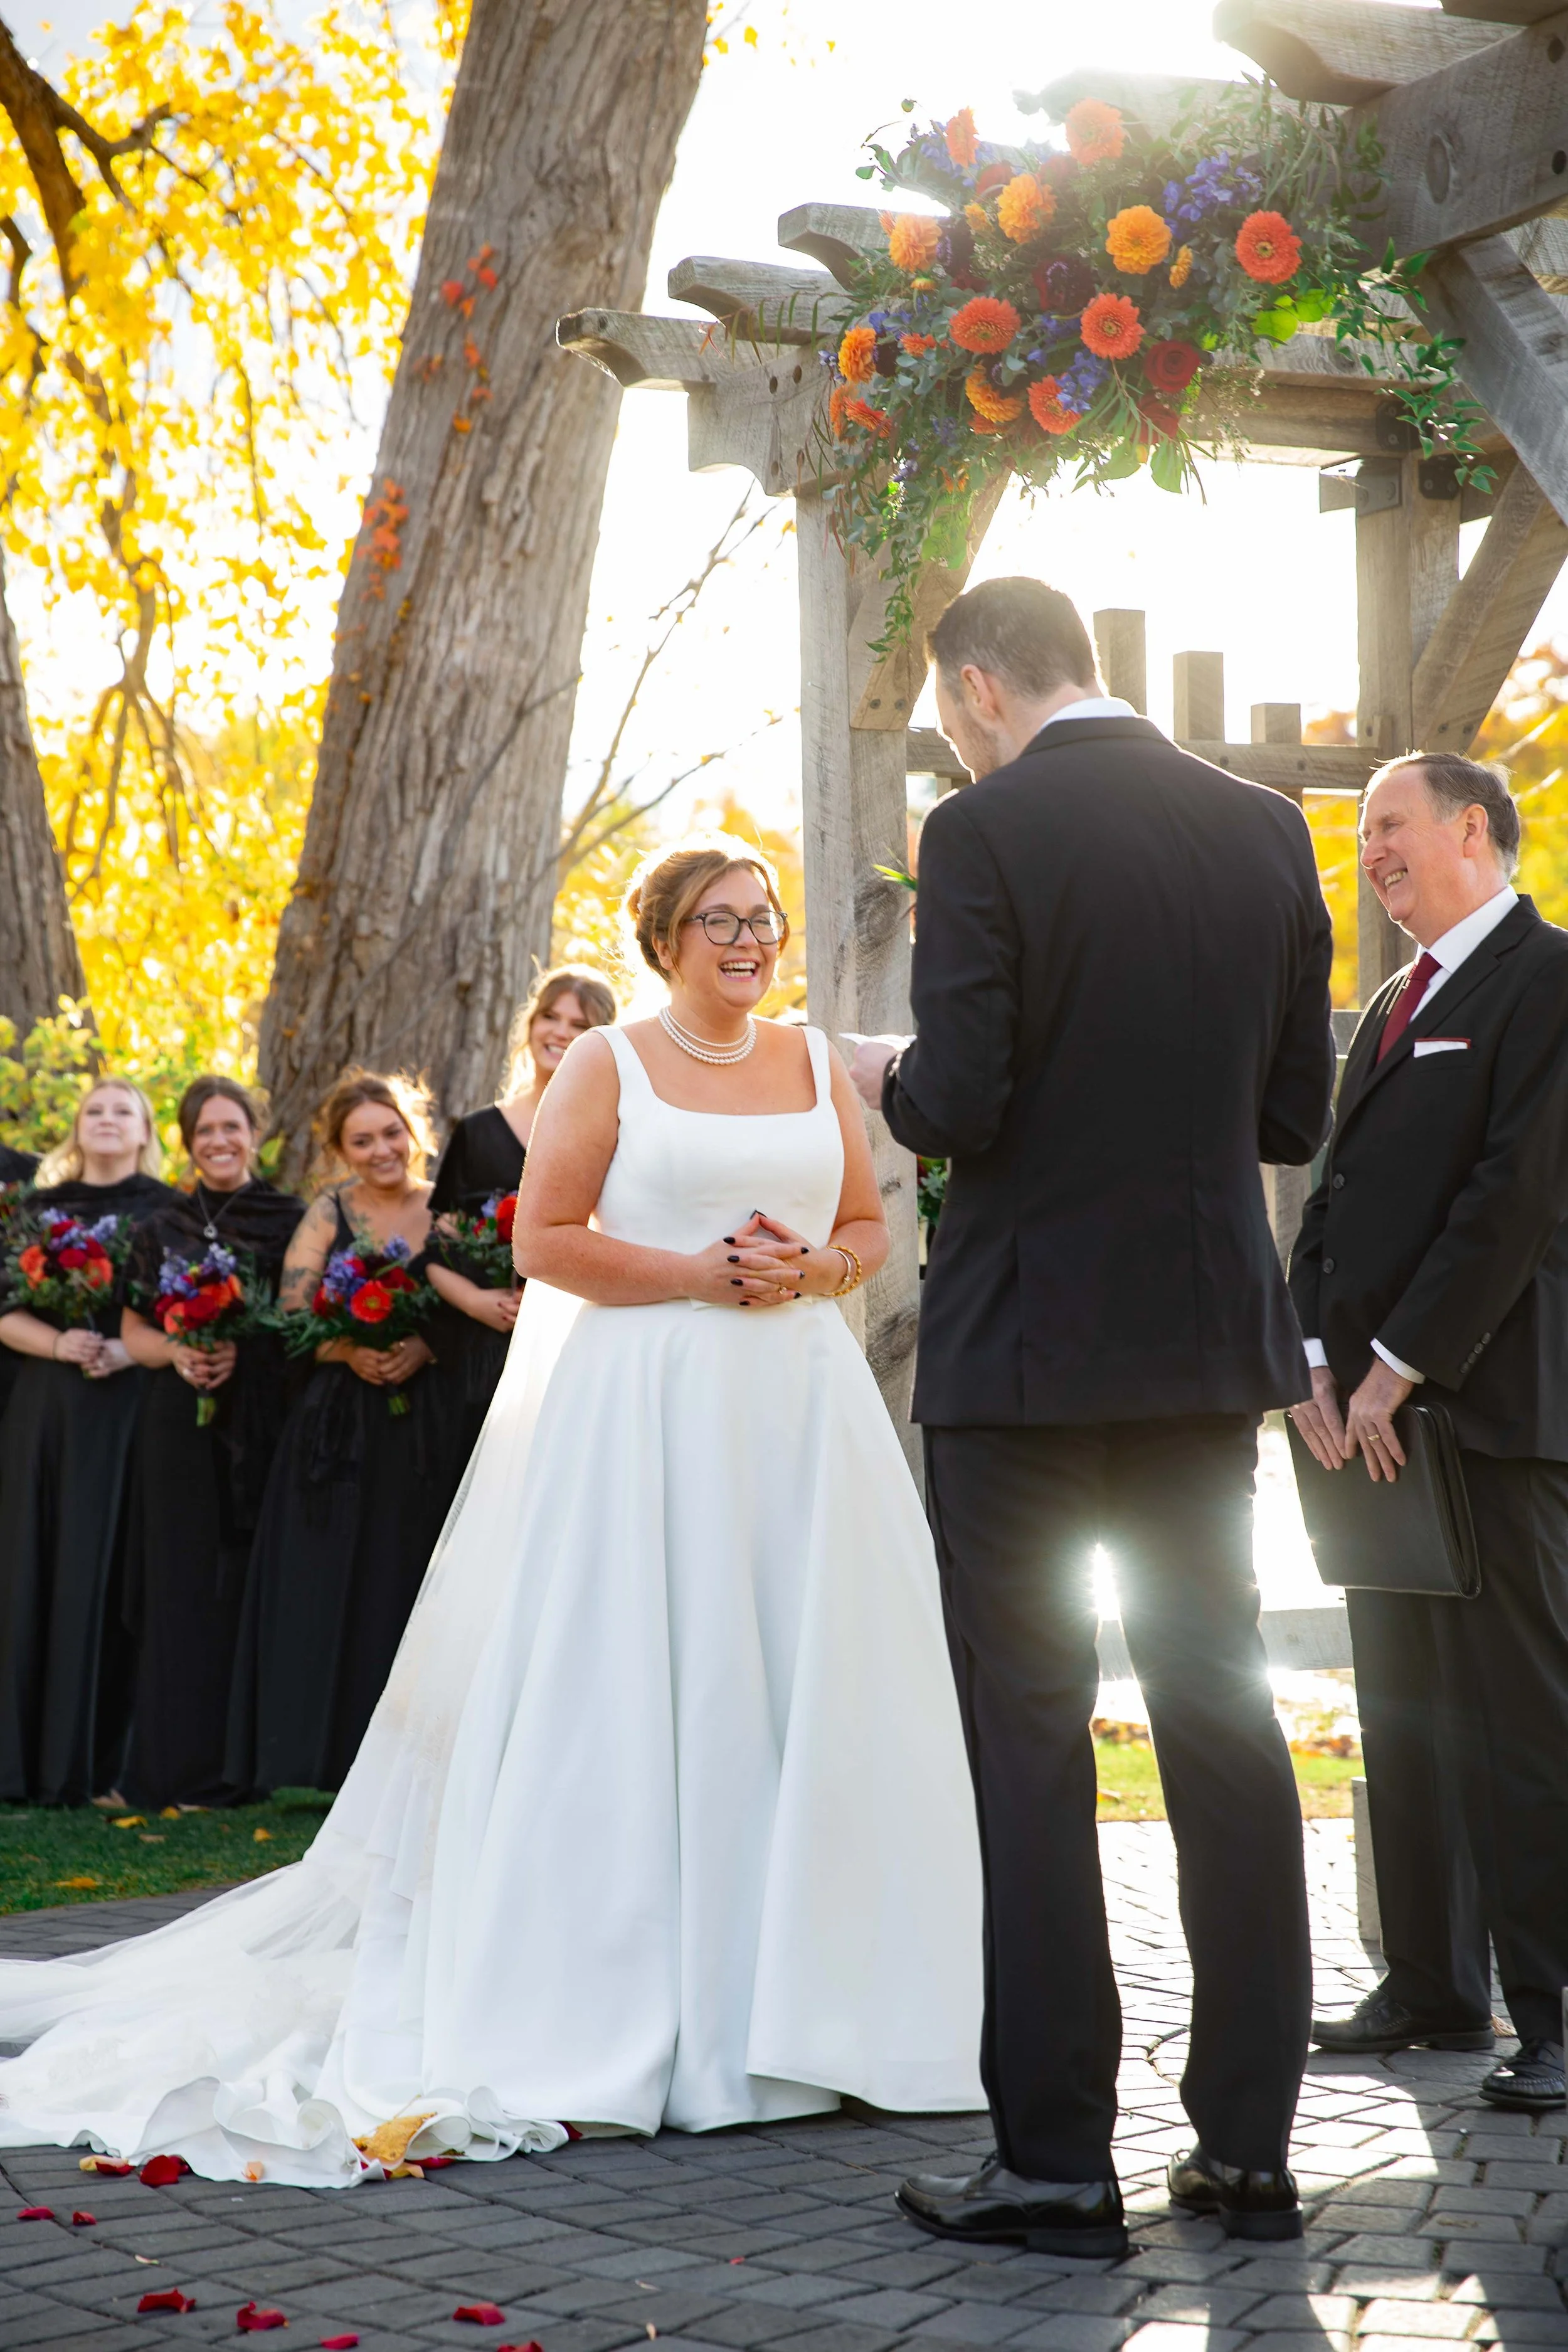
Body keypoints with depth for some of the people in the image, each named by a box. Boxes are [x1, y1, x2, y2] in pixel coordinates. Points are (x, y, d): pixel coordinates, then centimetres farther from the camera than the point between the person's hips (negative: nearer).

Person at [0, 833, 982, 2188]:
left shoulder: (819, 1065, 14)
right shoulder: (607, 1069, 1)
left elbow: (871, 1229, 16)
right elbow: (548, 1240, -5)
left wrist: (811, 1270, -6)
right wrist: (710, 1274, -13)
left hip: (803, 1412, 4)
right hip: (645, 1411, -4)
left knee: (809, 1692, 4)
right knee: (633, 1691, -3)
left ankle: (790, 2001, 14)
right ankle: (630, 2014, 2)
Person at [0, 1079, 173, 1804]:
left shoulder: (166, 1212, 7)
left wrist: (130, 1349, -15)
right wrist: (58, 1343, -11)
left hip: (129, 1409, -2)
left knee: (105, 1575, -5)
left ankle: (95, 1762, 0)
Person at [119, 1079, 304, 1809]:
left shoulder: (291, 1221, 4)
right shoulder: (162, 1229, 13)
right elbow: (133, 1333, 13)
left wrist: (244, 1353, -14)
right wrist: (178, 1353, -8)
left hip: (264, 1426, -2)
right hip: (181, 1428, 2)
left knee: (250, 1583, -4)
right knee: (184, 1585, 0)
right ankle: (182, 1766, 5)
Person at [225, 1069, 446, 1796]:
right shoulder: (329, 1212, 2)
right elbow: (290, 1317, -2)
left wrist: (423, 1348, -13)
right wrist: (349, 1351, -18)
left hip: (419, 1427, 1)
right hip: (337, 1426, -1)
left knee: (405, 1582, 1)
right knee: (328, 1587, -3)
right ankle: (321, 1755, 2)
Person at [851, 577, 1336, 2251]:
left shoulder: (985, 837, -11)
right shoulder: (1264, 830, 5)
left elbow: (958, 1106, -17)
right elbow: (1295, 1113, 8)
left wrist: (890, 1077, 4)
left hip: (1027, 1344, -5)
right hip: (1211, 1342, 5)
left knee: (1030, 1747, 2)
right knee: (1225, 1730, 10)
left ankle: (1056, 2157, 4)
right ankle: (1248, 2144, 14)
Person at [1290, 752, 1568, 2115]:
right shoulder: (1394, 1011, 22)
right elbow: (1336, 1196, 17)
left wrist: (1399, 1374, -15)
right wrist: (1319, 1364, 2)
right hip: (1376, 1408, 9)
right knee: (1407, 1716, 11)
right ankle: (1433, 1987, 18)